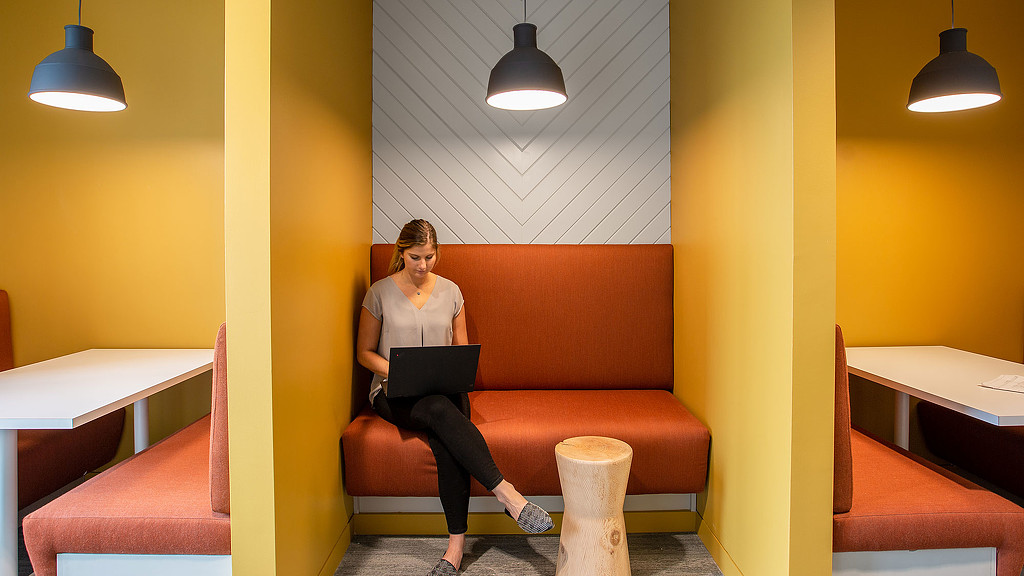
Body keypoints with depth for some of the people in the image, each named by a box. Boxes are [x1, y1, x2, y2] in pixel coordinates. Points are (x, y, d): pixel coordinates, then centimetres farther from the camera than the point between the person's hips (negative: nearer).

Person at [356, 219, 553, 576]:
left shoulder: (450, 291, 9)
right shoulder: (380, 293, 3)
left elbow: (462, 347, 15)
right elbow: (364, 352, 6)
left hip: (445, 388, 2)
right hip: (394, 394, -2)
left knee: (444, 437, -34)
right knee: (440, 410, -37)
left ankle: (456, 543, -31)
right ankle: (507, 493, -42)